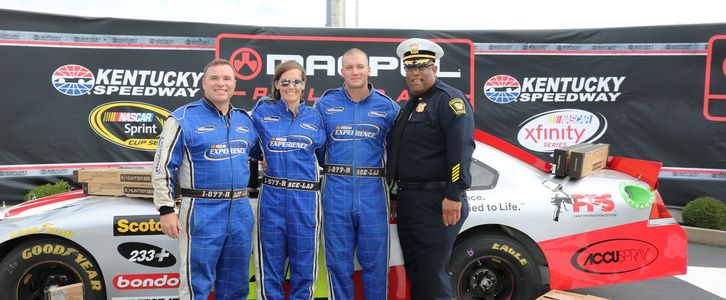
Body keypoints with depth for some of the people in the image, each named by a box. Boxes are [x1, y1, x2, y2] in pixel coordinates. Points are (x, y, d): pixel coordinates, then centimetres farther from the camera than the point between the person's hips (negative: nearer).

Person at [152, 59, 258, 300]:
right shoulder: (183, 119, -6)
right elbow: (162, 167, -7)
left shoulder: (245, 120, 11)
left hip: (240, 211, 5)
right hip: (202, 212, -5)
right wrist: (166, 210, -11)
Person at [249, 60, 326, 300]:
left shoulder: (314, 118, 7)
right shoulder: (262, 112, 3)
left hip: (305, 199, 1)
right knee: (271, 265, 7)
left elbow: (323, 150, 18)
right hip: (272, 197, 0)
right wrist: (268, 159, 4)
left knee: (303, 265, 7)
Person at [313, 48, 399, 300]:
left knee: (375, 260, 6)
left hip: (373, 191, 0)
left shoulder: (387, 107, 5)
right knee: (338, 261, 8)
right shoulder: (325, 104, 5)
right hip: (336, 190, 0)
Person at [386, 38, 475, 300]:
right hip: (407, 200, 9)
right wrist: (400, 194, 22)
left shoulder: (450, 100, -10)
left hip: (436, 202, -9)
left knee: (432, 275, -3)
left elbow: (461, 150, -20)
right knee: (414, 271, 17)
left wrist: (454, 196, -25)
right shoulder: (410, 105, 19)